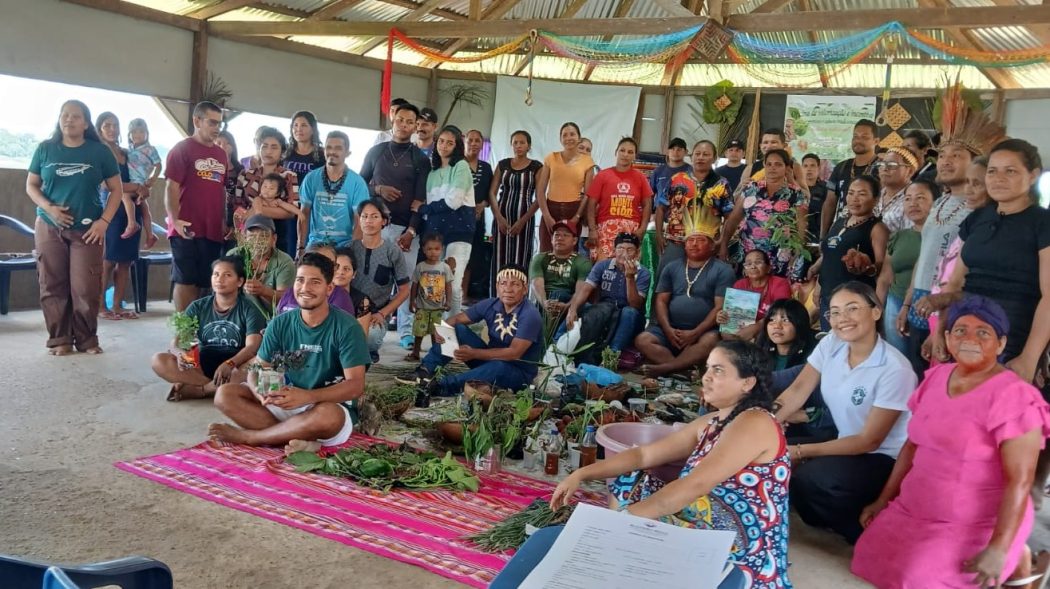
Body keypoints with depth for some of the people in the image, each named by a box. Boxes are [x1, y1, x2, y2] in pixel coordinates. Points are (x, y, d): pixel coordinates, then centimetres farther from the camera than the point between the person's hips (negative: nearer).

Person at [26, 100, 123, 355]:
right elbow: (31, 185, 9)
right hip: (49, 227, 2)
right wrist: (48, 208, -10)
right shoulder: (45, 149, 5)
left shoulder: (99, 151, 1)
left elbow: (117, 189, 2)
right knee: (52, 286, 3)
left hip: (87, 229, -2)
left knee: (86, 287, -4)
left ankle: (87, 339, 9)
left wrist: (104, 221, -8)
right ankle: (59, 339, 11)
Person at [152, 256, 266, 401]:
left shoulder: (249, 309, -5)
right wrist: (180, 354, -26)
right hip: (202, 366, 3)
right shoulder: (198, 307, 6)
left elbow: (252, 346, -18)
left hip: (235, 366, -3)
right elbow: (177, 341, 0)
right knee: (159, 360, -19)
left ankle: (195, 390, -23)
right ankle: (220, 388, -24)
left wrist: (229, 364, -38)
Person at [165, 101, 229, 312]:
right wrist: (175, 220, -21)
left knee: (202, 282, 10)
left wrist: (225, 222, 10)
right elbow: (172, 188, -9)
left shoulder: (221, 154, 15)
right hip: (188, 229, -6)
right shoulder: (182, 149, -3)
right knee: (185, 280, -1)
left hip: (214, 230, 6)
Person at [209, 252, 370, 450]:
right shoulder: (280, 324, 1)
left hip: (332, 407, -5)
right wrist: (259, 391, -23)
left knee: (327, 415, -40)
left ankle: (246, 436, -18)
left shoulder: (346, 327, -13)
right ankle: (296, 438, -26)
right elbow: (257, 369, 3)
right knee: (225, 394, -12)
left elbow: (355, 385, -19)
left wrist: (307, 397, -33)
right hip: (286, 404, 5)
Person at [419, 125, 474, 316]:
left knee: (453, 285, -11)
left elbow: (454, 201, -11)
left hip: (458, 232, -5)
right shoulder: (432, 172, 17)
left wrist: (422, 208, -1)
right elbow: (429, 207, 14)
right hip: (435, 232, 5)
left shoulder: (461, 166, 0)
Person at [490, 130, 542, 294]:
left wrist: (522, 221, -11)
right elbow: (492, 193, 6)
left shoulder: (536, 167, 2)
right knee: (500, 259, -1)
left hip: (524, 219, -2)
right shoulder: (502, 164, 10)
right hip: (501, 218, 2)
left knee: (520, 260, -6)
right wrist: (499, 218, -8)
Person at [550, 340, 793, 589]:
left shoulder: (754, 423, -16)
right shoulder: (711, 424, 12)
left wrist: (627, 515, -24)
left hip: (742, 545, -9)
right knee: (628, 483, 5)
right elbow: (645, 454, 9)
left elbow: (696, 485, -25)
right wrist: (582, 474, 0)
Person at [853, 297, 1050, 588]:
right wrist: (883, 500, 11)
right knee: (870, 558, -7)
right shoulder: (937, 377, 5)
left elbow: (1019, 481, -20)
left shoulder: (1012, 396, -17)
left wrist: (998, 550, -25)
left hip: (975, 527, -7)